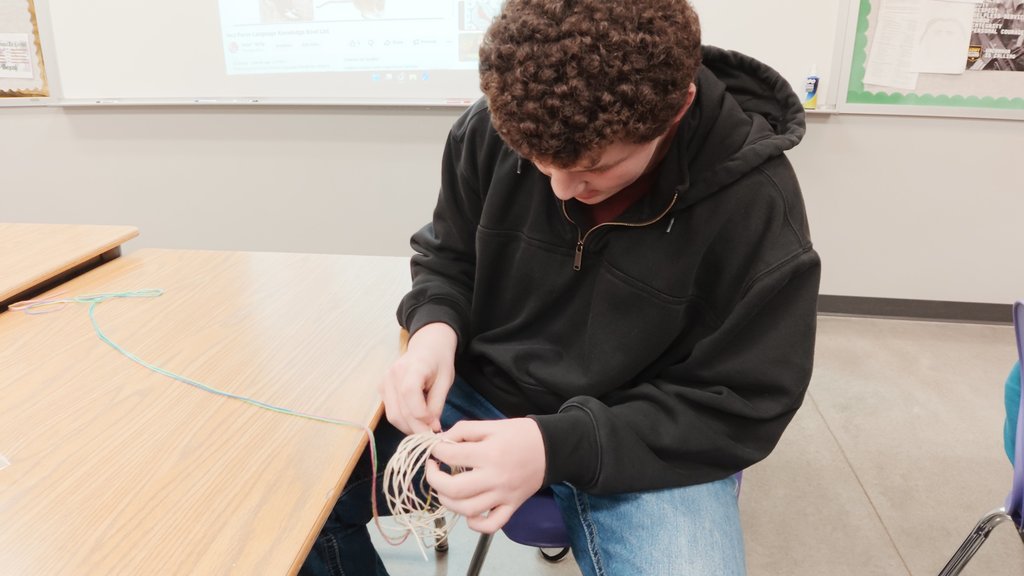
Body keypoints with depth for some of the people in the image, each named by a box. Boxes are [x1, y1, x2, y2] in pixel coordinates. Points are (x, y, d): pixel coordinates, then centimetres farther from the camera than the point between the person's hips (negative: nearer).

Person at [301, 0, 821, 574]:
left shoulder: (755, 201, -19)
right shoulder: (492, 130, -10)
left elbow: (740, 406, -14)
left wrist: (561, 446, -26)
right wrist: (435, 326, -17)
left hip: (647, 445, -2)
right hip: (480, 394, 4)